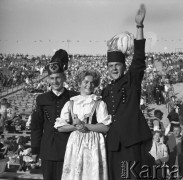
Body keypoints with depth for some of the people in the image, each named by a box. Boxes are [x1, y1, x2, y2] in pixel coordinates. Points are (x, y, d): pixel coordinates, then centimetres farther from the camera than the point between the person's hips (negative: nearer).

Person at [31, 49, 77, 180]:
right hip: (47, 151, 2)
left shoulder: (74, 98, 1)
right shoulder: (42, 99, 6)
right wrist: (35, 150, 6)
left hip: (68, 149, -2)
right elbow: (36, 126, 7)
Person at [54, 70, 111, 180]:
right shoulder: (71, 103, 10)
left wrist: (85, 125, -12)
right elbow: (60, 127, 6)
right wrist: (76, 126, -10)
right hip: (75, 144, 2)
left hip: (94, 145, -2)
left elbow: (106, 128, -5)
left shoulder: (99, 103, 3)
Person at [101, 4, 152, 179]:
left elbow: (139, 58, -9)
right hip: (112, 141, 5)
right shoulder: (105, 91, 17)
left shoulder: (132, 80, 4)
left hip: (131, 138, -5)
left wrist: (139, 26, -17)